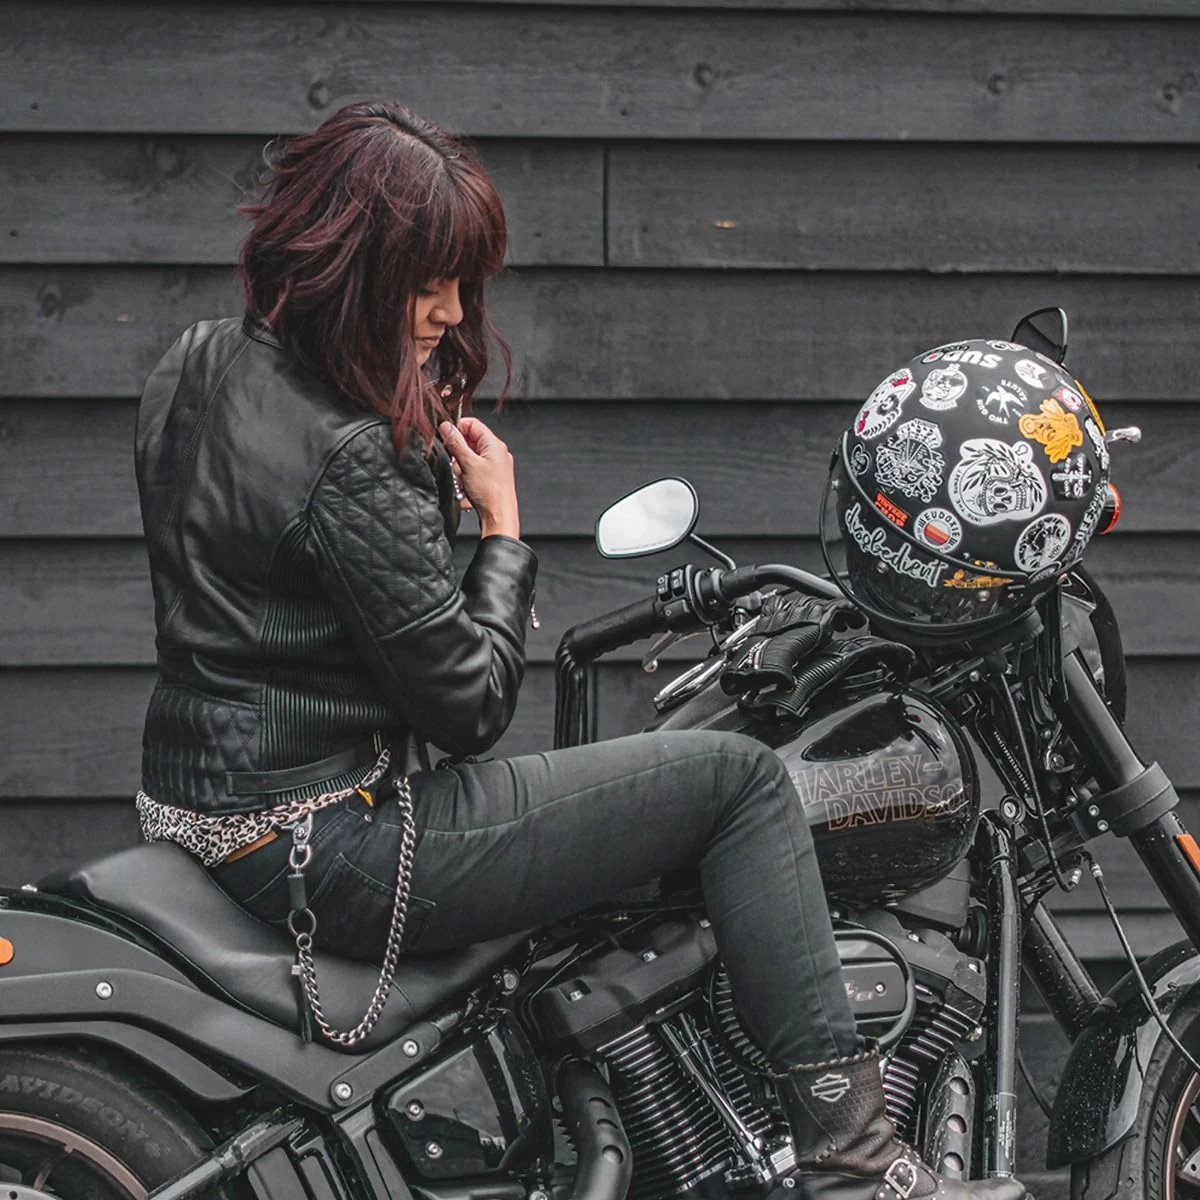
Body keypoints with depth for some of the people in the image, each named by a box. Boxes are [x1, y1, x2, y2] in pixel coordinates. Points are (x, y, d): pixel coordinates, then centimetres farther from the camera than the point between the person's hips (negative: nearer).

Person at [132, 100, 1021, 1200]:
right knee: (740, 778, -7)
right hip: (330, 848, -10)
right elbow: (469, 705, -18)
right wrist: (502, 526, -5)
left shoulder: (194, 366, 4)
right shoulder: (353, 462, -24)